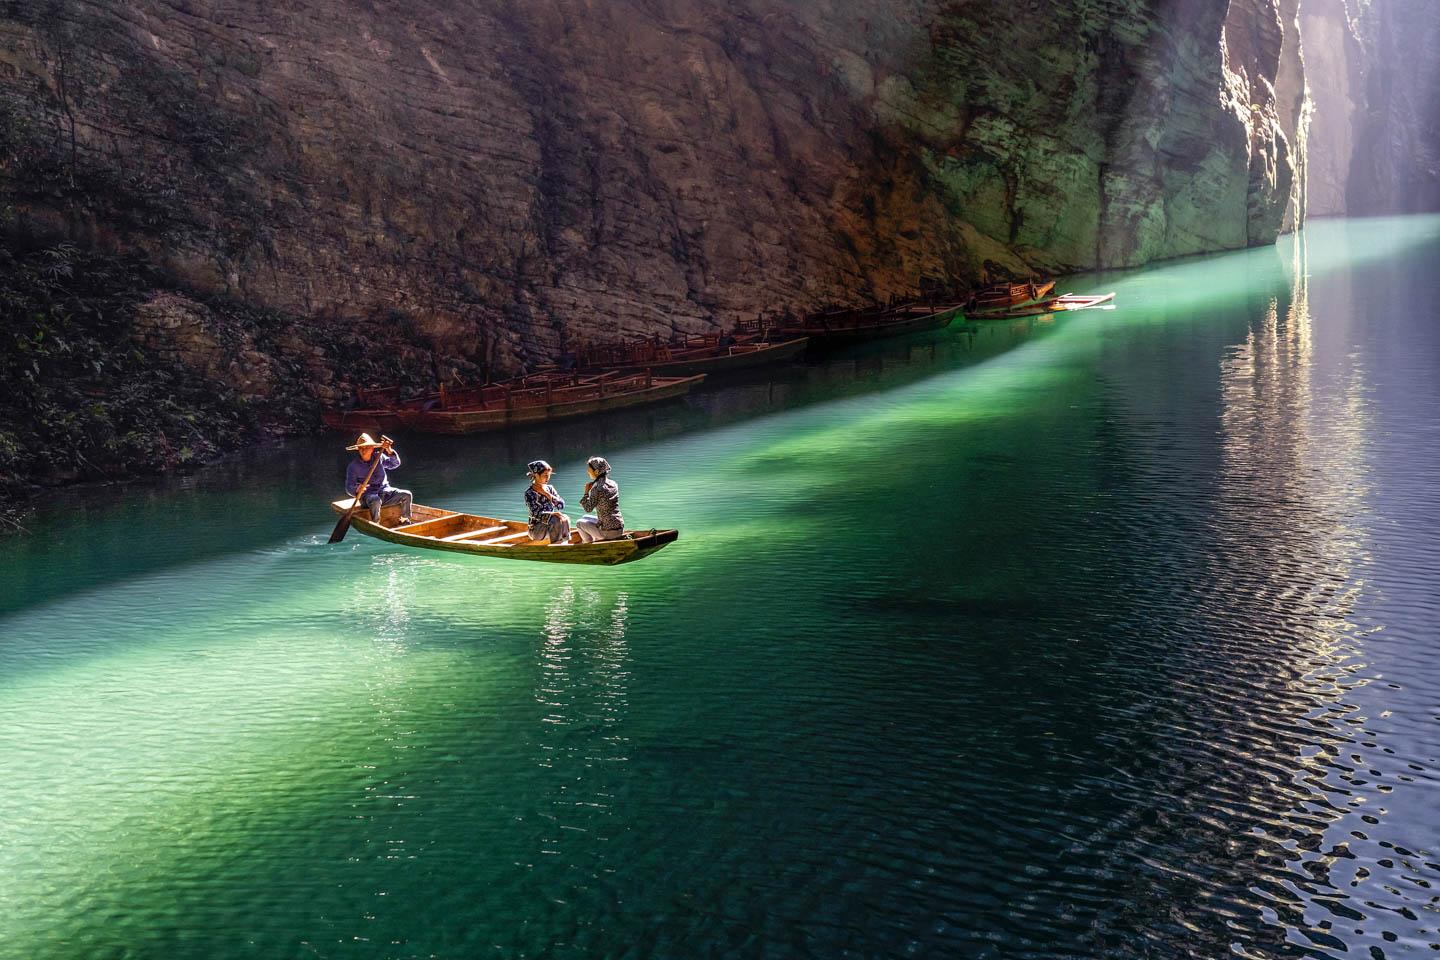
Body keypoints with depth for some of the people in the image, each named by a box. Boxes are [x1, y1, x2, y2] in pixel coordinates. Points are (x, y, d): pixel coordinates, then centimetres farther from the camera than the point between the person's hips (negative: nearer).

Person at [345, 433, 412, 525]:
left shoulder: (379, 457, 7)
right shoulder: (353, 466, -4)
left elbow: (395, 464, -7)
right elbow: (349, 488, -10)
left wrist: (390, 451, -25)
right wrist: (356, 489, -34)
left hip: (385, 491, 4)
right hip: (368, 494, -4)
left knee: (406, 495, -14)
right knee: (375, 501, -40)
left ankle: (405, 522, -2)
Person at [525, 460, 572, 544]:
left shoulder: (550, 489, 8)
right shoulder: (529, 492, -9)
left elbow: (562, 505, -4)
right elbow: (536, 513, -20)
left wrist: (546, 493, -11)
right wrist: (553, 514, -34)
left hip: (551, 526, 5)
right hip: (536, 528, -5)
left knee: (565, 519, -26)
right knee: (557, 520, -31)